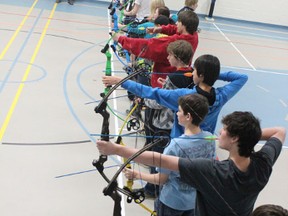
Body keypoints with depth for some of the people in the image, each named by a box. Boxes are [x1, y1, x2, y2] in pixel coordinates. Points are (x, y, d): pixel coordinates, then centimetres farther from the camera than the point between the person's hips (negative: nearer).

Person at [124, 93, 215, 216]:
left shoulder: (176, 145, -30)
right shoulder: (210, 139, -13)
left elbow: (161, 179, -20)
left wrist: (136, 175, -8)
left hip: (172, 202, -5)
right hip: (196, 200, 5)